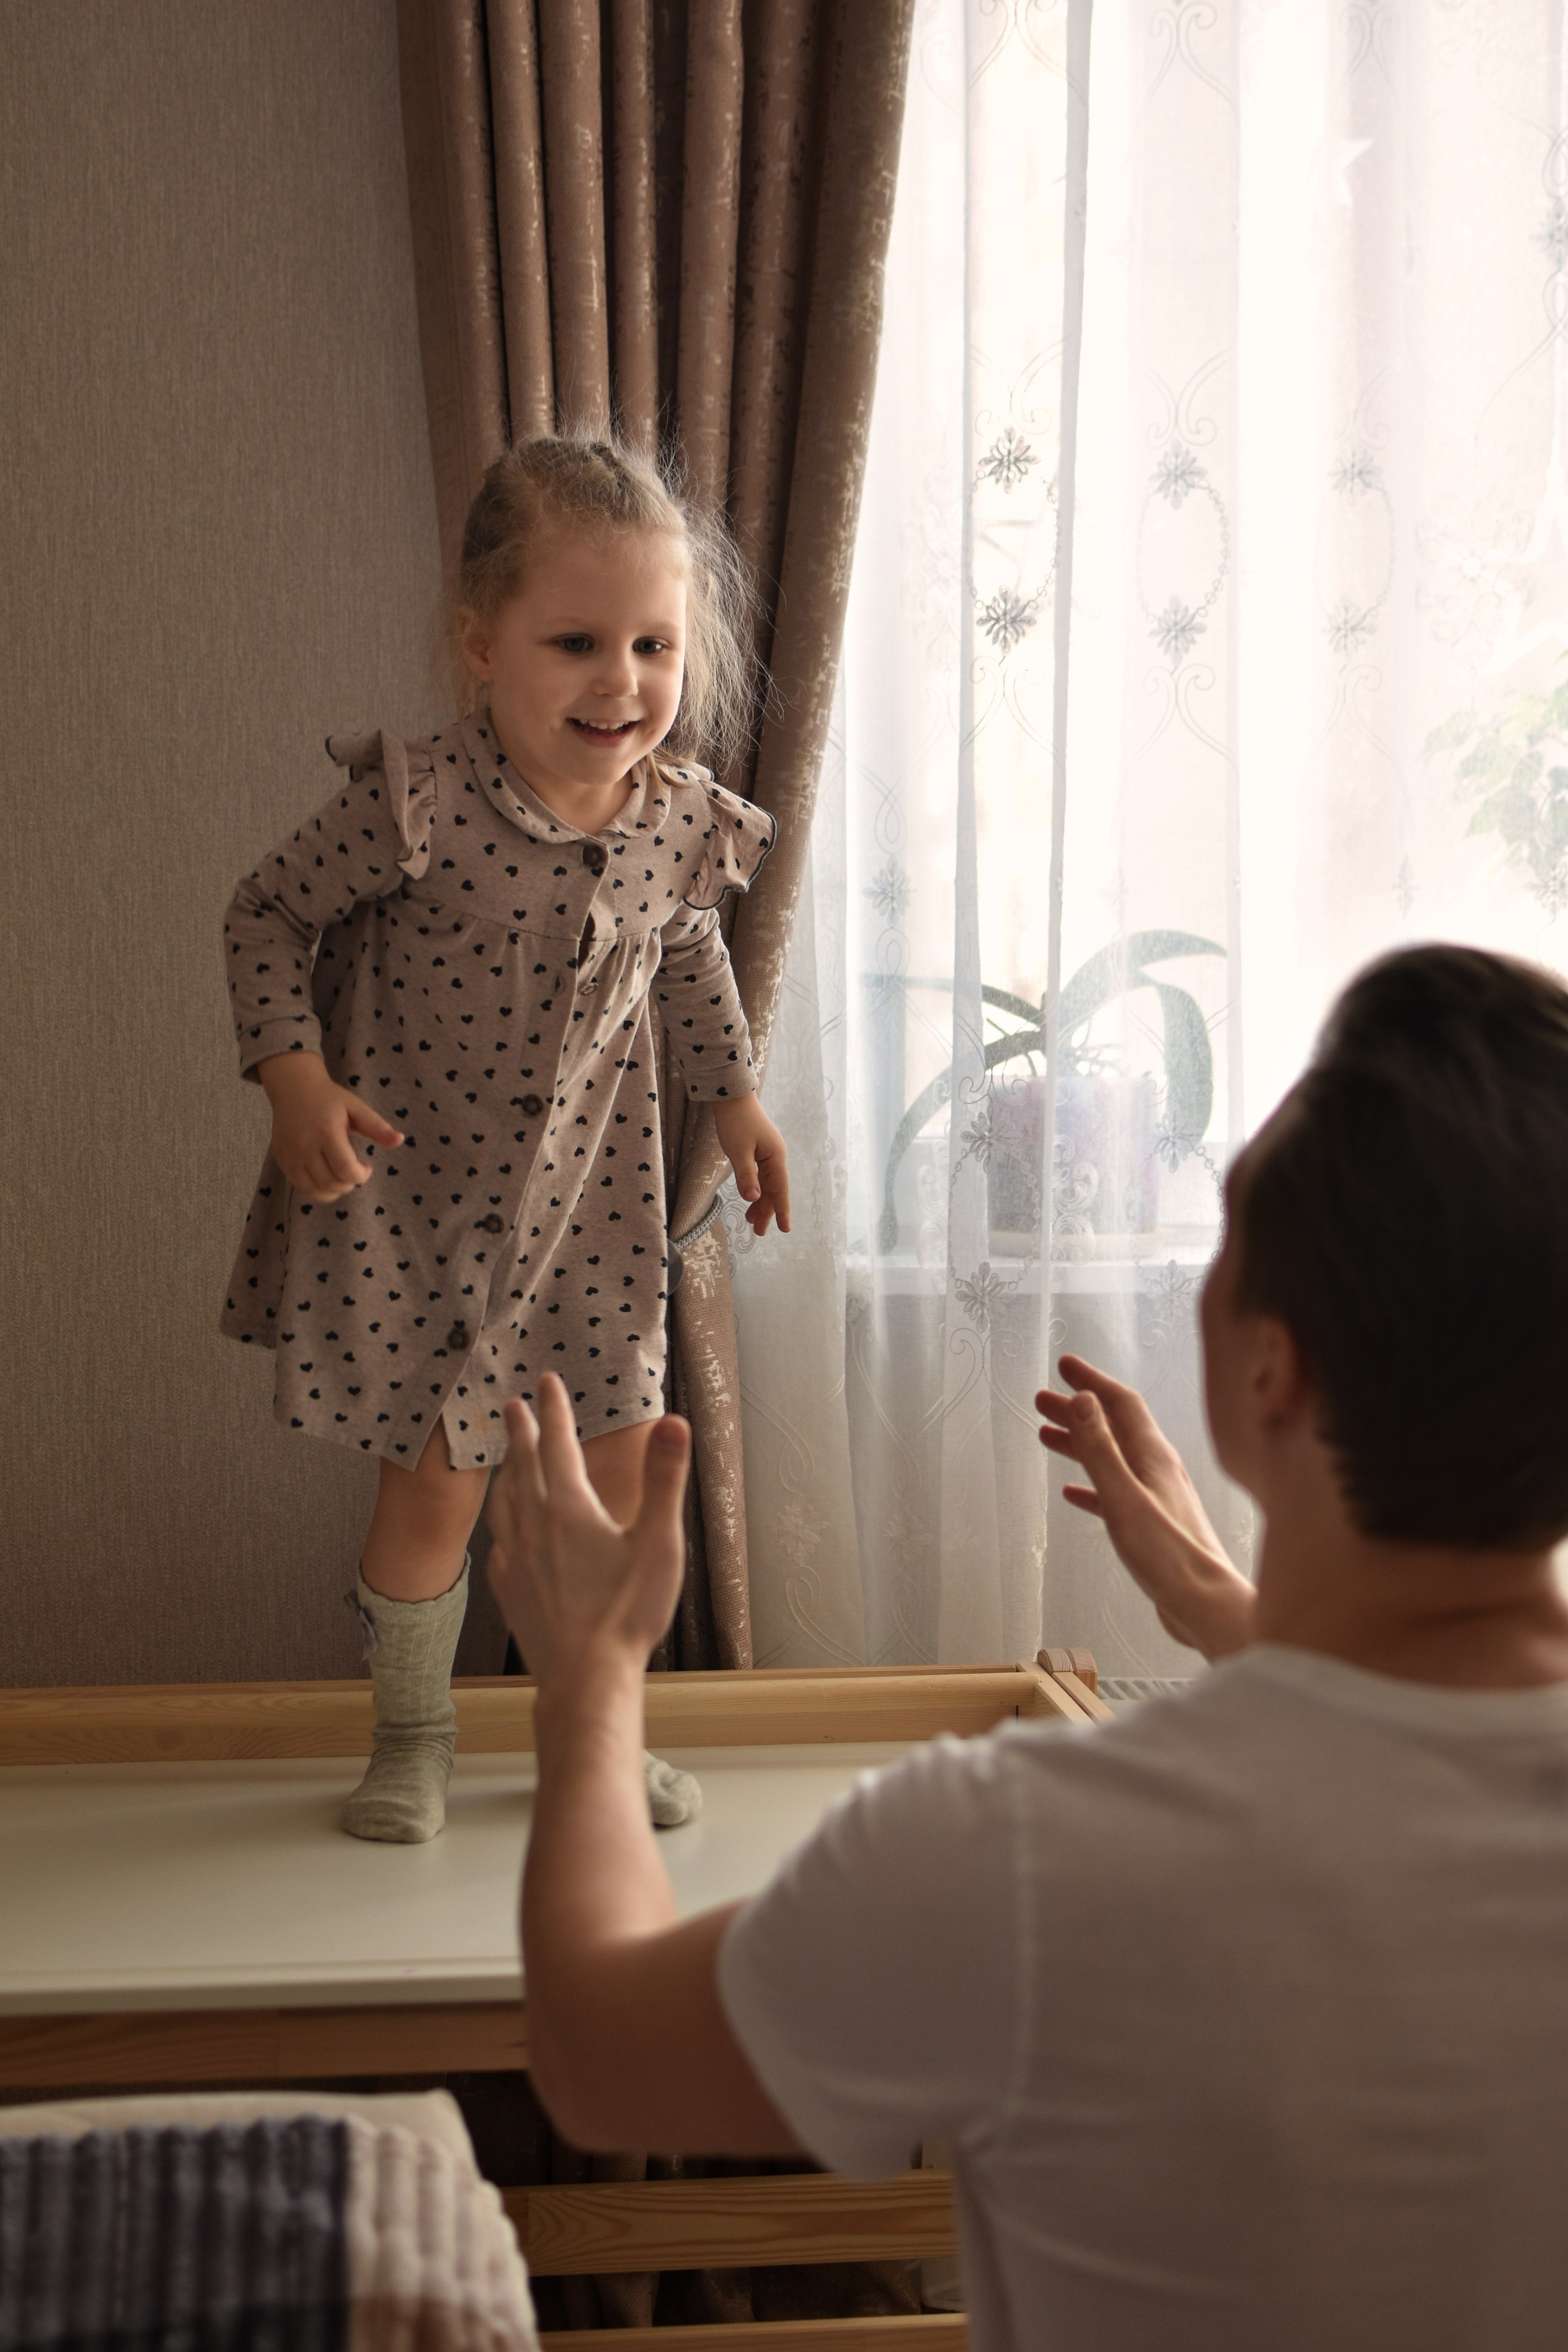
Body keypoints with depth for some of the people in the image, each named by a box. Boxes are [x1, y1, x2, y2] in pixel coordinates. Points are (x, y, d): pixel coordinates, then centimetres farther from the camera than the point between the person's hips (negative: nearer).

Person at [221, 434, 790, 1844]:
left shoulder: (682, 823, -8)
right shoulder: (415, 805, -24)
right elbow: (269, 915, -10)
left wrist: (735, 1093, 13)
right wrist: (294, 1072, -21)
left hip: (587, 1198, 5)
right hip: (408, 1193, -4)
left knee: (618, 1464, 10)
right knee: (436, 1482, 2)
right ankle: (414, 1739, 28)